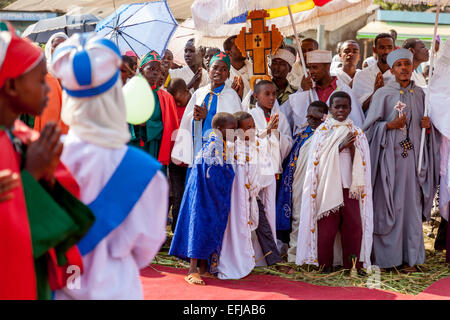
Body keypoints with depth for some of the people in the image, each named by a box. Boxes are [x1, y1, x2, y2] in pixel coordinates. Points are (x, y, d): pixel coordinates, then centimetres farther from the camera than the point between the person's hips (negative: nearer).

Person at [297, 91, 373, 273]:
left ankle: (353, 264, 10)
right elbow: (319, 157, -4)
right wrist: (341, 146, -12)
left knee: (353, 224, 0)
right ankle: (325, 264, 8)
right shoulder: (323, 130, 5)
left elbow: (360, 162, 7)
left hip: (349, 185, 2)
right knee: (327, 225, -1)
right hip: (328, 185, -2)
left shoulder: (356, 132, 12)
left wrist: (352, 147, -12)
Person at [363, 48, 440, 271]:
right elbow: (370, 126, -4)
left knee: (412, 204, 3)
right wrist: (391, 125, -18)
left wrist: (427, 125, -2)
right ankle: (387, 255, 7)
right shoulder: (383, 94, -2)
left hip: (412, 155, 4)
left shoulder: (419, 93, 11)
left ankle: (410, 256, 11)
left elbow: (424, 125, 19)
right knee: (388, 204, -3)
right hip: (389, 156, -3)